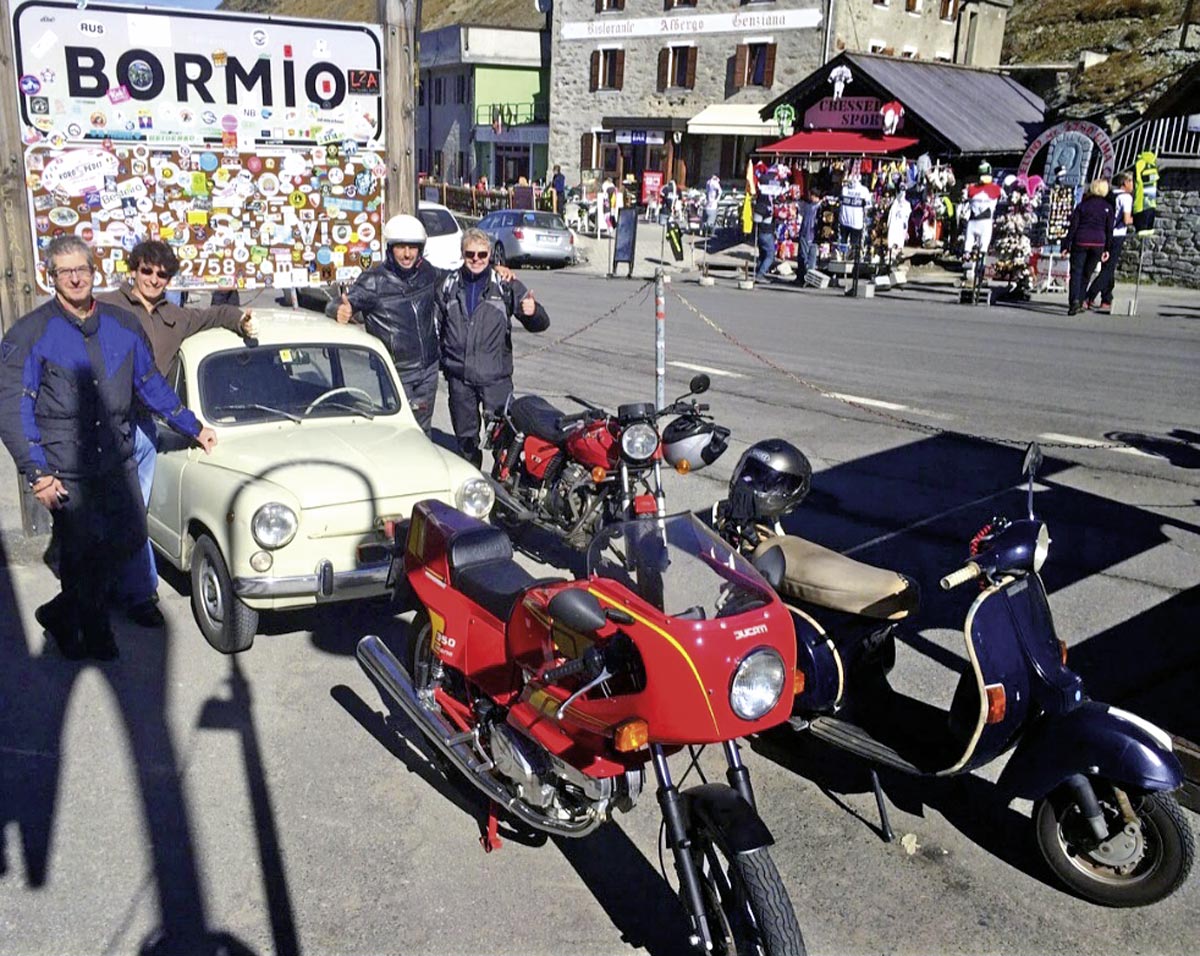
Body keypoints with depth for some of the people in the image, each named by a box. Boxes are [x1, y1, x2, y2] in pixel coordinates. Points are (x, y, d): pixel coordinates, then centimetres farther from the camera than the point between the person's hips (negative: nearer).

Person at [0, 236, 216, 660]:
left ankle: (63, 612, 31)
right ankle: (95, 633, 28)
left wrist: (194, 428, 18)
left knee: (131, 538, 9)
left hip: (117, 461, 5)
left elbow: (151, 384, 17)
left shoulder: (122, 324, 5)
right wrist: (37, 474, -17)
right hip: (66, 472, -5)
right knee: (81, 555, 4)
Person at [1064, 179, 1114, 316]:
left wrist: (1067, 245, 3)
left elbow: (1073, 226, 1)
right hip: (1098, 243, 2)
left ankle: (1074, 300, -27)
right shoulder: (1107, 208, 7)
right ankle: (1079, 302, 8)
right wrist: (1107, 249, 10)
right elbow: (1109, 229, 6)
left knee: (1076, 272, -5)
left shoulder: (1082, 206, 4)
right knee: (1087, 274, 10)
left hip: (1080, 242, -1)